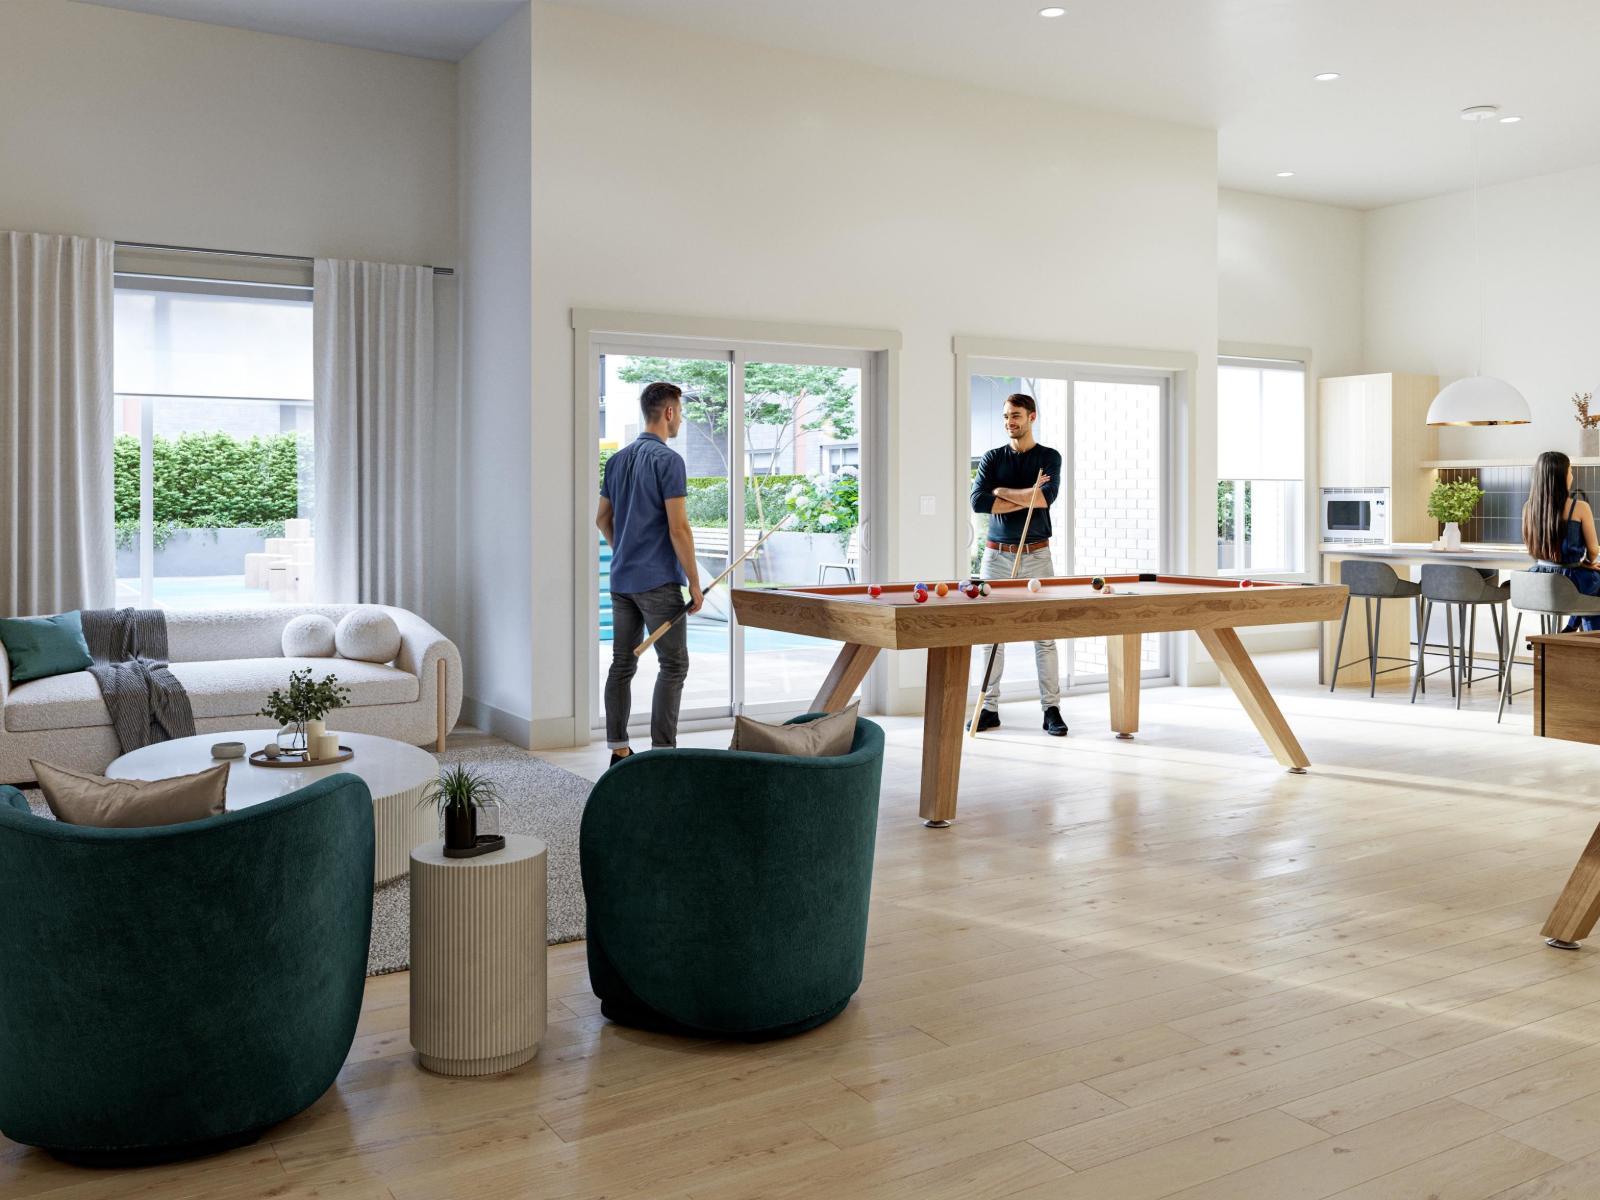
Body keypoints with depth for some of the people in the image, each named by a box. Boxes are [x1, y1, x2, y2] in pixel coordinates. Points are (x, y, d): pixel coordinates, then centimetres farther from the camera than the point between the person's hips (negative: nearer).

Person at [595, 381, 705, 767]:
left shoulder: (617, 459, 12)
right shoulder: (667, 460, -13)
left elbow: (603, 519, 17)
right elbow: (678, 529, -17)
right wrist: (695, 584, -11)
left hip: (621, 580, 8)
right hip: (659, 581, -8)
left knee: (622, 664, 10)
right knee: (673, 665, -2)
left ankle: (619, 751, 14)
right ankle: (662, 753, -4)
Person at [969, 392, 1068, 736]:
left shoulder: (1049, 457, 5)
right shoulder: (992, 458, 9)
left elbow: (1046, 497, -15)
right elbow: (978, 501, -8)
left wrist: (1001, 491, -8)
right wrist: (1026, 497, -11)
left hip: (1036, 555, -2)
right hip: (996, 554, 2)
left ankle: (1052, 709, 3)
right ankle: (990, 708, 9)